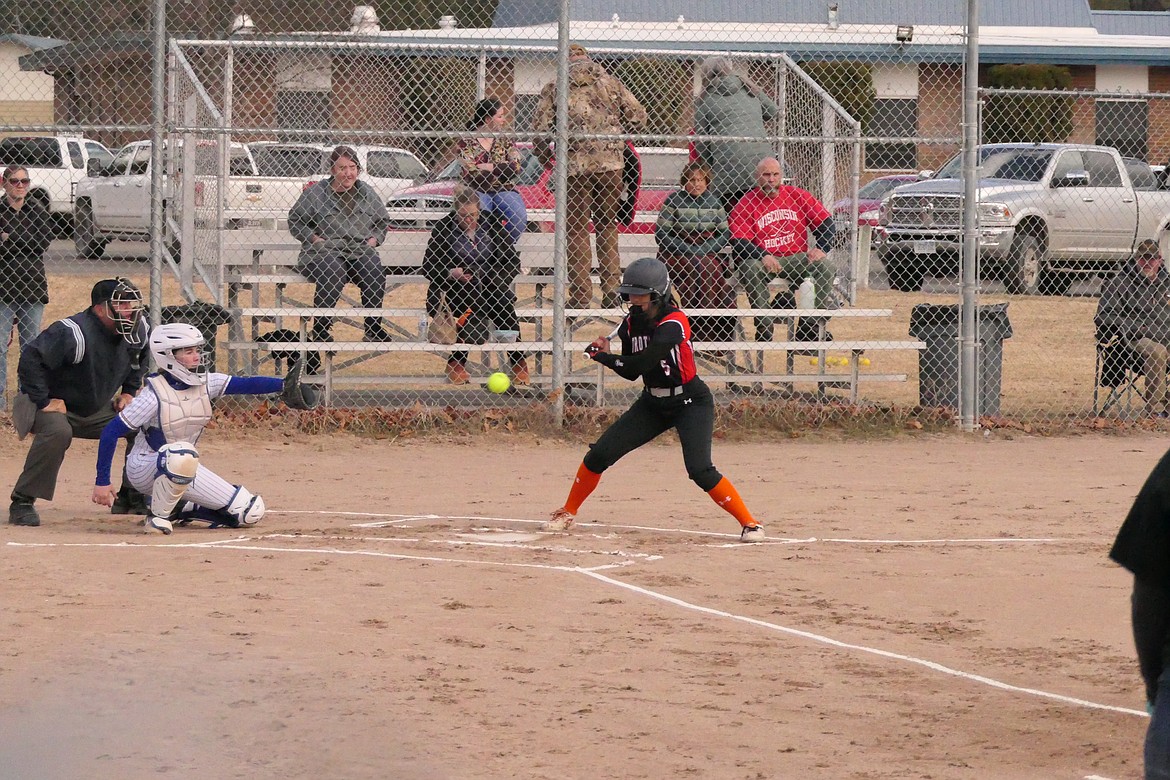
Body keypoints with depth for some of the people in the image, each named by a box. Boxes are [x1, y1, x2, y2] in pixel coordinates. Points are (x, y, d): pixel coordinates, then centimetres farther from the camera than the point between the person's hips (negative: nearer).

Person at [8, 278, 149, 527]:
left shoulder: (137, 330, -4)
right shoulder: (72, 333, -29)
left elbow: (139, 359, 20)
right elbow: (30, 359, -33)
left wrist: (129, 392, 8)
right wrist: (44, 401, -31)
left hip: (98, 410, 7)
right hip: (54, 405, -7)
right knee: (57, 432, -39)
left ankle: (131, 497, 12)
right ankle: (22, 502, -28)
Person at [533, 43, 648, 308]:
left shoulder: (554, 89, 5)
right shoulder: (610, 83, 10)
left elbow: (540, 130, 0)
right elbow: (638, 116, 10)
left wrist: (545, 158, 18)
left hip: (575, 165, -2)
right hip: (610, 163, 2)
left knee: (577, 230, 4)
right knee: (608, 226, 14)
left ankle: (581, 295, 0)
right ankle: (611, 290, 9)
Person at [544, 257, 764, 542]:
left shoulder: (674, 323, -25)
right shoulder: (631, 323, -2)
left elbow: (643, 362, -31)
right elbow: (631, 372, 4)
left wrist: (603, 357, -19)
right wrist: (606, 354, -14)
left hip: (691, 403, -7)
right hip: (652, 403, 7)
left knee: (700, 470, -23)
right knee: (599, 455, 0)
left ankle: (749, 523, -10)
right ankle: (567, 513, 19)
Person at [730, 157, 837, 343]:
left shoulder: (797, 196, 6)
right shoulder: (746, 204, -2)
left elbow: (825, 222, 8)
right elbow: (738, 241, -10)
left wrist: (821, 248, -9)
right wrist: (763, 256, -25)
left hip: (795, 259, 2)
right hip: (761, 259, -2)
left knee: (823, 266, -23)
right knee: (751, 269, -35)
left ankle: (810, 331, -21)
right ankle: (764, 331, -31)